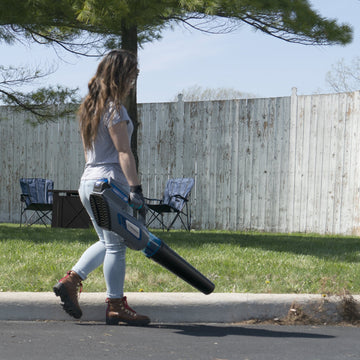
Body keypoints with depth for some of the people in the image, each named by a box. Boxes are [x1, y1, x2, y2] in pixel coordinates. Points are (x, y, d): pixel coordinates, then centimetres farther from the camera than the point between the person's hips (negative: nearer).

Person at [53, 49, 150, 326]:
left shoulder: (91, 107, 15)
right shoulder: (114, 108, -12)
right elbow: (123, 152, -17)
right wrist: (136, 188, -18)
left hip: (88, 182, 9)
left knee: (107, 242, 20)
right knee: (116, 246, -1)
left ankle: (71, 280, 11)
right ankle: (116, 306, 5)